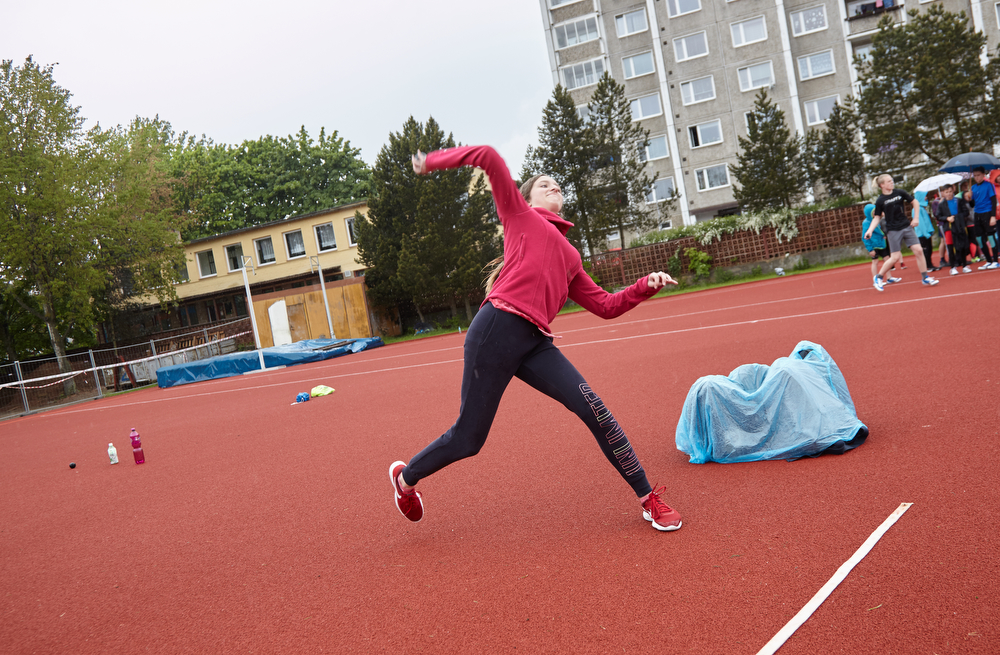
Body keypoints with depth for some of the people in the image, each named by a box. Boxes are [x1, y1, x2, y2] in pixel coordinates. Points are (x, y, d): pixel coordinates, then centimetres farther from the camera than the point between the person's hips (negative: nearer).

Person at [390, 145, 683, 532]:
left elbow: (606, 306, 22)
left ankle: (648, 499, 4)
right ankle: (406, 477, 31)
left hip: (535, 344, 5)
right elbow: (489, 158, 4)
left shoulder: (569, 256, 26)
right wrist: (434, 161, 10)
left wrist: (646, 286, 9)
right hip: (497, 330, -5)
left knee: (595, 411, -10)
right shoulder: (520, 216, 12)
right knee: (468, 439, 3)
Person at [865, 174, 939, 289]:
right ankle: (878, 277, 13)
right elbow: (877, 218, 0)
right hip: (893, 231, -4)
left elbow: (915, 202, 13)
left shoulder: (900, 193, 2)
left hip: (906, 227, 4)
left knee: (918, 250, -3)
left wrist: (916, 218, 5)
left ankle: (925, 278, 7)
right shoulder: (880, 201, -6)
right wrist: (870, 230, -13)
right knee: (895, 257, -7)